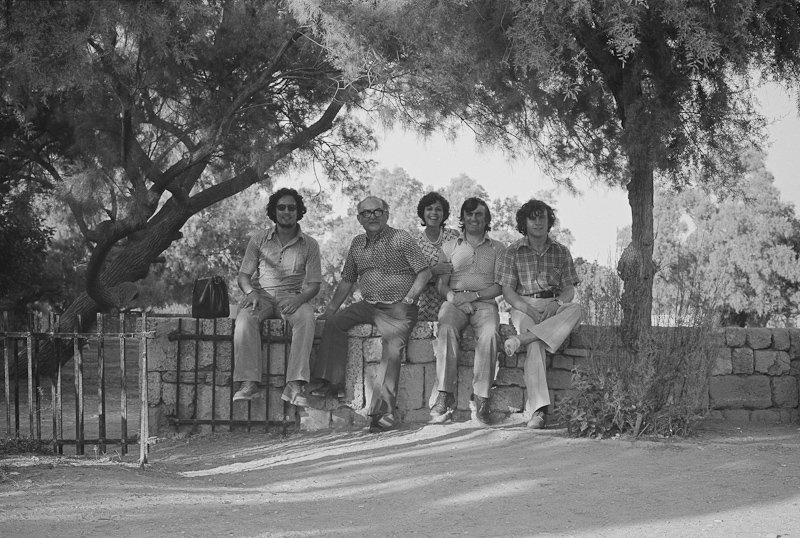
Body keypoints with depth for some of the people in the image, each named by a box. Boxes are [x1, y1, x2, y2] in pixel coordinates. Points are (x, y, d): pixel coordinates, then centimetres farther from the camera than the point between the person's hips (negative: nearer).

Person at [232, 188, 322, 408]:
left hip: (292, 297, -1)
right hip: (262, 294, 1)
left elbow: (314, 284, 2)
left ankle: (295, 385, -43)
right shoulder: (259, 239, 10)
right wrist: (251, 292, -16)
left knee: (306, 318, -36)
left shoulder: (309, 245, 7)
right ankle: (249, 382, -39)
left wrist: (299, 299, -20)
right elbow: (244, 274, 8)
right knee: (245, 317, -35)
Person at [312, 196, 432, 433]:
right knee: (334, 322, -13)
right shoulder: (357, 244, 14)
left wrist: (408, 300, -15)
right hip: (368, 305, 6)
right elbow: (347, 280, 22)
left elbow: (424, 272, -5)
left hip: (397, 308, -6)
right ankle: (331, 381, -10)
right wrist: (331, 309, 14)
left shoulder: (401, 239, -2)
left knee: (392, 349, -23)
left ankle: (382, 412, -27)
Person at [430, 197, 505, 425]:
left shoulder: (498, 248, 19)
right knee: (446, 329, -35)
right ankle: (445, 396, -39)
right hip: (455, 301, 1)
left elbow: (500, 286, 6)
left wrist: (473, 295, -11)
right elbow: (442, 285, 13)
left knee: (490, 332, -36)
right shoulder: (449, 247, 23)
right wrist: (454, 297, -10)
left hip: (485, 302, -1)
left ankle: (481, 398, -37)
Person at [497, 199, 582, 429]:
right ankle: (539, 409, -44)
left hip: (554, 305, 2)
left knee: (575, 310, -34)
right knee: (536, 345, -34)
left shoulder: (561, 252, 12)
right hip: (524, 306, -2)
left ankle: (521, 338, -43)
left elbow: (569, 290, 7)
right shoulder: (513, 252, 7)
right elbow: (507, 291, 0)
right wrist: (528, 309, -18)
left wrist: (557, 303, -16)